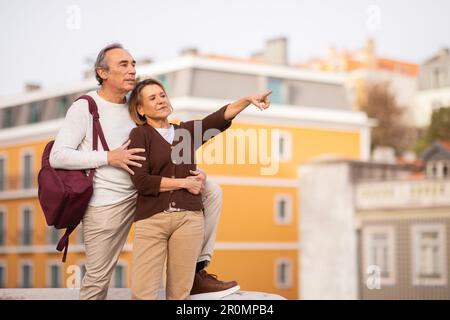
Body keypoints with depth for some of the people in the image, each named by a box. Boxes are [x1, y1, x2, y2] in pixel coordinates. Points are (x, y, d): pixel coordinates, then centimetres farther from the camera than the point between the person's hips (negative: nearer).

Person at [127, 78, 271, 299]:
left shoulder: (187, 131, 14)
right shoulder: (140, 134, 3)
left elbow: (220, 117, -1)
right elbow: (141, 181, -8)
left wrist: (248, 100, -16)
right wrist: (184, 183, -5)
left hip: (189, 218, 3)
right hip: (151, 219, -3)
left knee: (180, 292, 4)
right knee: (142, 293, -10)